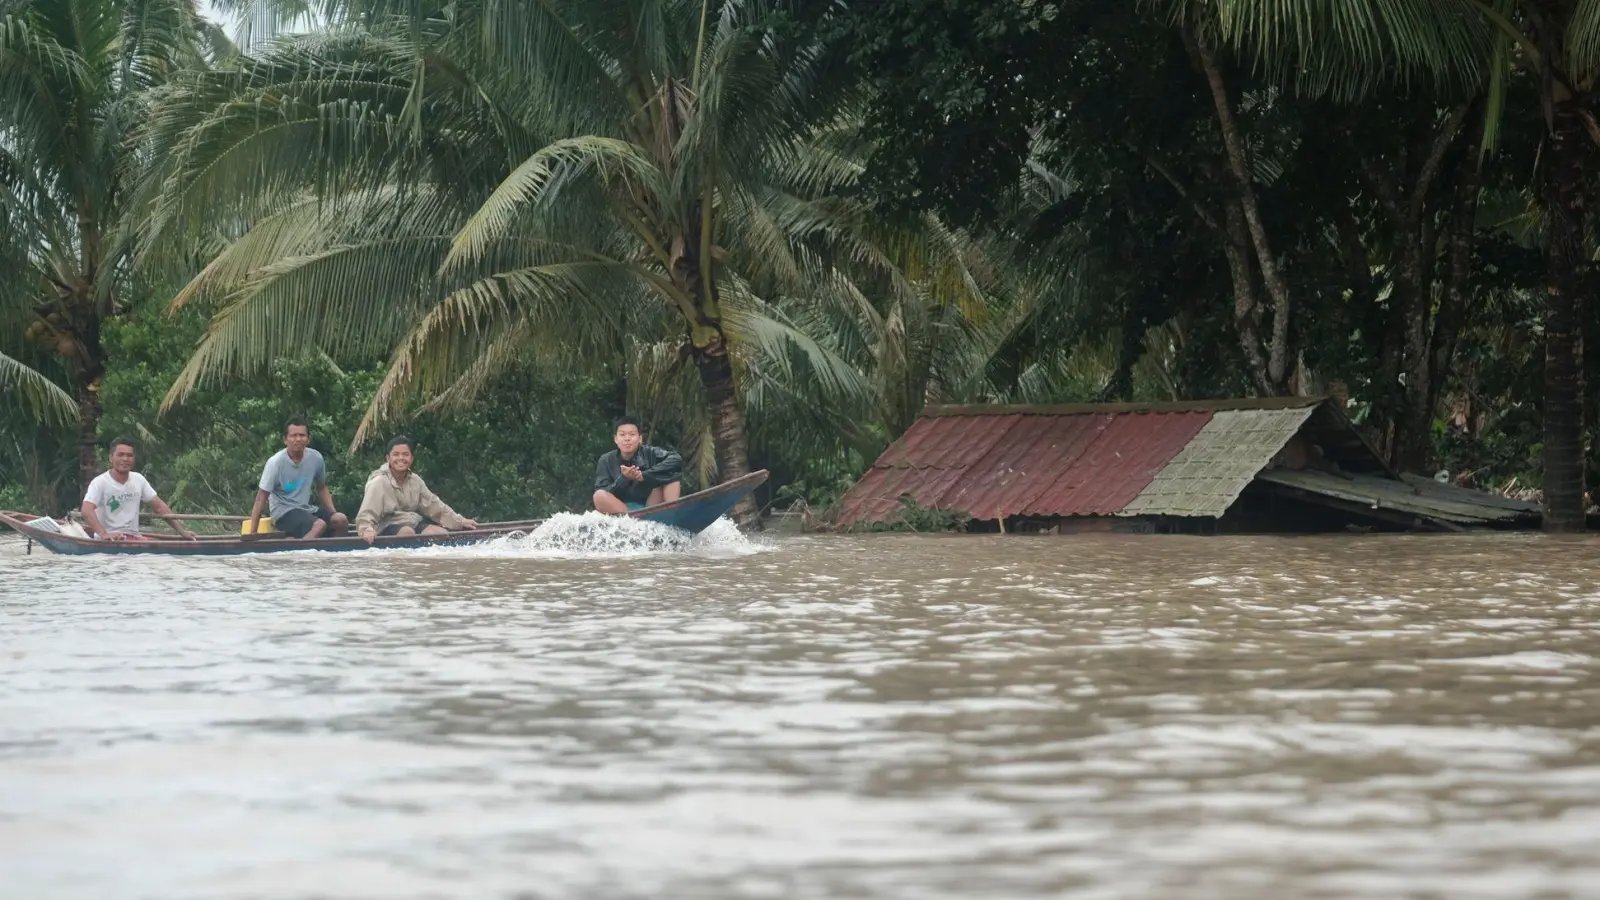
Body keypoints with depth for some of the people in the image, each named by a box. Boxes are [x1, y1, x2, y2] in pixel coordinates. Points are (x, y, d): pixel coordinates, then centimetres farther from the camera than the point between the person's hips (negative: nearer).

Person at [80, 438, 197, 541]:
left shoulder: (138, 480, 12)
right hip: (108, 540, -6)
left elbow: (160, 507, 16)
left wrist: (182, 531, 8)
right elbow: (86, 511, -21)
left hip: (134, 537, 6)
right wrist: (104, 534, -37)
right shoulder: (100, 482, -8)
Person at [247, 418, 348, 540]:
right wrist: (252, 532, -15)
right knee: (319, 525, -32)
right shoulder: (276, 462, -14)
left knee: (341, 520, -18)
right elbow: (261, 498, -12)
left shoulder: (316, 458, -1)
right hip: (283, 512, -6)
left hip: (306, 509, 6)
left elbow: (322, 488, 17)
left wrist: (333, 514, 6)